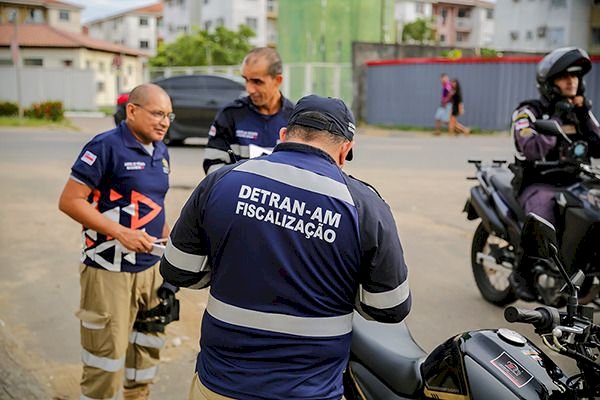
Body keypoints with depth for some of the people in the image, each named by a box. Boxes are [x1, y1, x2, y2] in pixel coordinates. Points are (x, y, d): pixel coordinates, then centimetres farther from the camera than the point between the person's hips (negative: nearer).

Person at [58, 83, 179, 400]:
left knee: (148, 342, 20)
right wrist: (121, 233, -23)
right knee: (106, 351, 1)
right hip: (109, 269, -7)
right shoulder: (106, 147, -14)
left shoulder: (161, 152, 9)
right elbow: (69, 201, -16)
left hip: (150, 266, 8)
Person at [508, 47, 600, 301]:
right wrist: (556, 118, -18)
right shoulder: (529, 111, -4)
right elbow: (533, 149, -21)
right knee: (541, 221, -35)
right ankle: (522, 273, -11)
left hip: (574, 183, 6)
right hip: (538, 184, -6)